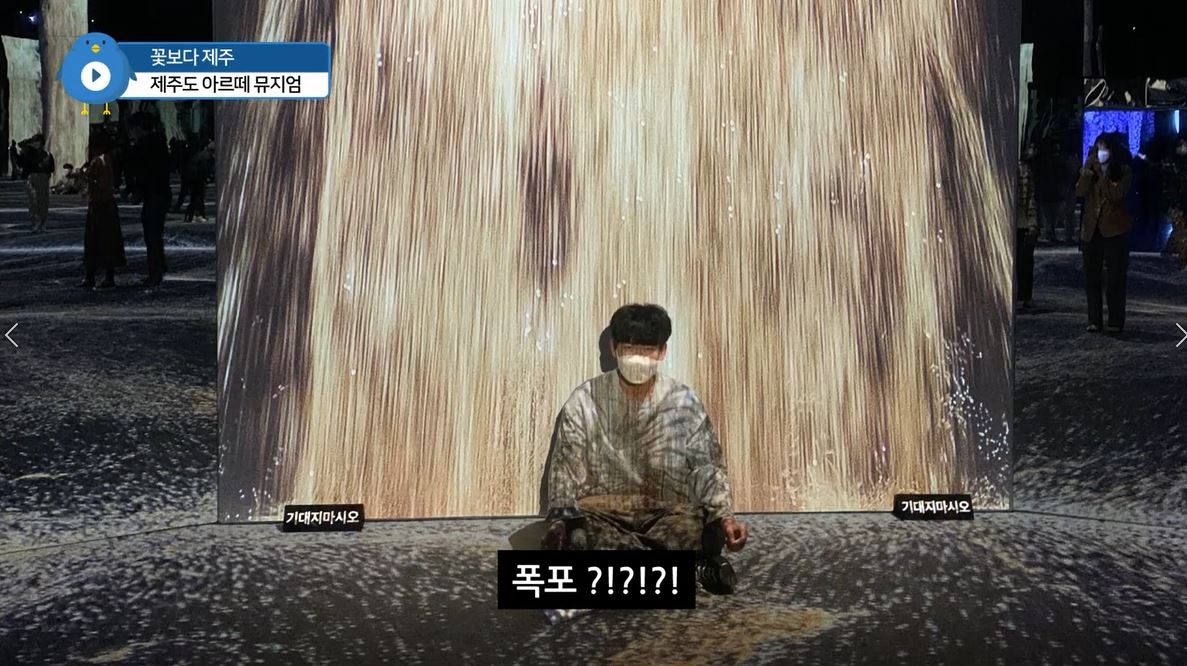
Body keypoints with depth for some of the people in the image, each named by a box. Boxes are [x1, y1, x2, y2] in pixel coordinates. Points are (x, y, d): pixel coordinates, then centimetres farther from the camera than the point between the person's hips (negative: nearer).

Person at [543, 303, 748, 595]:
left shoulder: (684, 403, 2)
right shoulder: (585, 402, 0)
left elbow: (707, 467, 1)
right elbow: (565, 472, 0)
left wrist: (725, 516, -16)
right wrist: (560, 522, -16)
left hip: (665, 514, 0)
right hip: (601, 515, 0)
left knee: (702, 527, -32)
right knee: (578, 535, -36)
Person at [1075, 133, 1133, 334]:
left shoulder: (1124, 171, -1)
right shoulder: (1088, 170, 9)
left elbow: (1116, 194, -17)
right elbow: (1080, 192, -9)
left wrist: (1101, 173, -16)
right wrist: (1089, 169, -16)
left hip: (1115, 230, -4)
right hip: (1091, 229, 4)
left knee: (1115, 278, -2)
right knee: (1092, 277, 5)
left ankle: (1115, 322, 3)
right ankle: (1094, 320, 12)